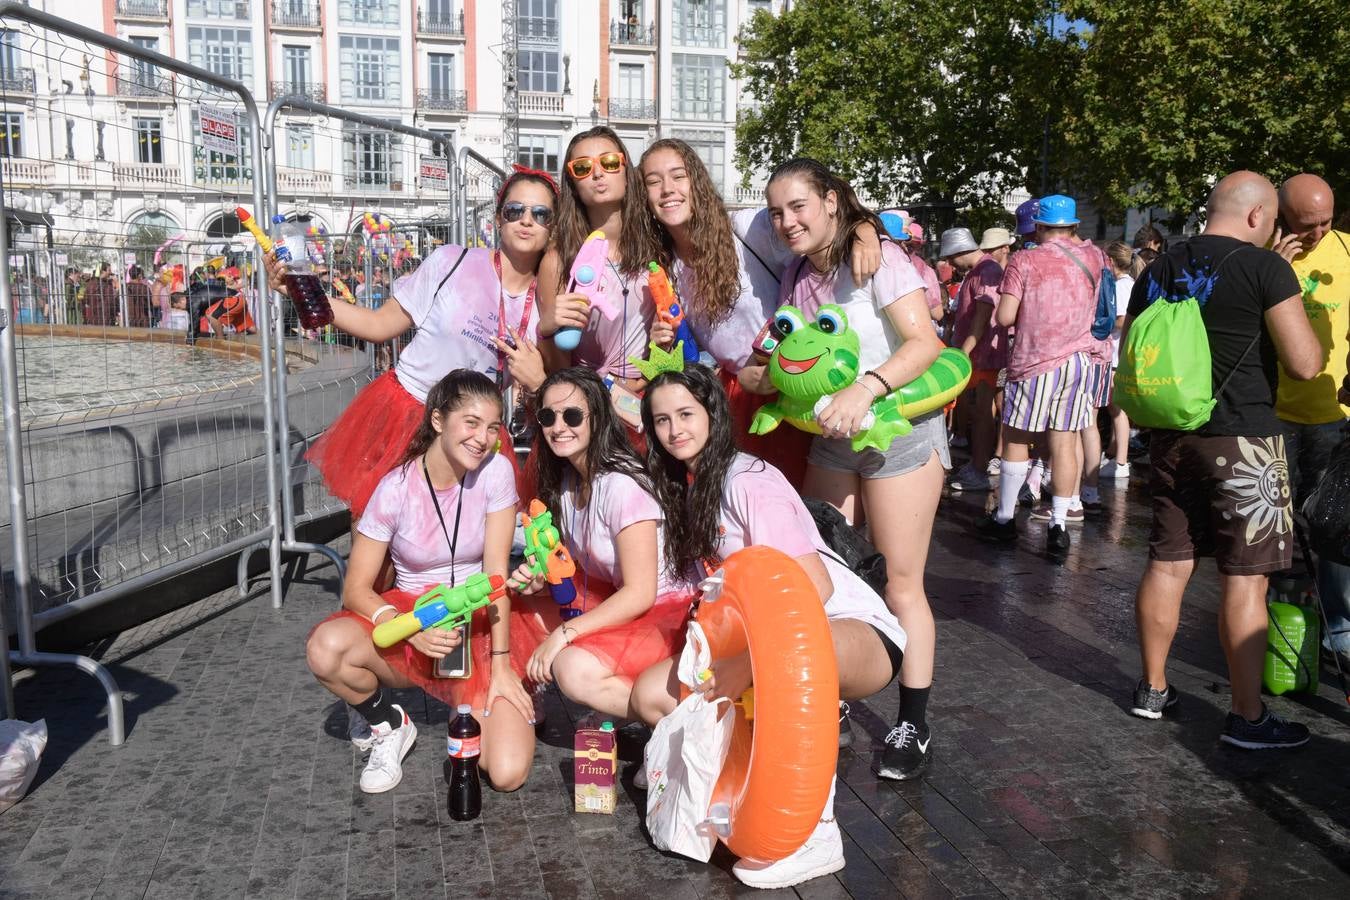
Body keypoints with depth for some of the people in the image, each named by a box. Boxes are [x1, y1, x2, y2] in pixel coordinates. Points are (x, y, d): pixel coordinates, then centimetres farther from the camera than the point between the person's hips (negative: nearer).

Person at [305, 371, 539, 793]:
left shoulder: (496, 471, -11)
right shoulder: (395, 488, -13)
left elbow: (496, 572, -11)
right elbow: (355, 588, -12)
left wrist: (501, 664, -16)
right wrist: (412, 631, -29)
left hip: (480, 622, 0)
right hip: (410, 615, 1)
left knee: (507, 772, -18)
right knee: (324, 647, -32)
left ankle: (475, 706, 18)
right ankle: (390, 725, 0)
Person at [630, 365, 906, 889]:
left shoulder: (749, 481, -15)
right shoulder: (680, 488, 8)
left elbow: (815, 589, -21)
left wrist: (749, 665, -26)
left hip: (852, 633, -7)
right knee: (652, 695, -9)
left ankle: (816, 828, -23)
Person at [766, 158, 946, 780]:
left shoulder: (877, 259, -13)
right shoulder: (797, 278, 9)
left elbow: (924, 342, -24)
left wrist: (865, 389, -38)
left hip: (898, 432, -7)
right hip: (829, 440, 7)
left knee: (900, 584, -2)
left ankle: (913, 727, 11)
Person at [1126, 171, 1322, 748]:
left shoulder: (1157, 272, 8)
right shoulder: (1265, 267, -10)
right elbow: (1305, 364, -13)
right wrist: (1312, 338, 8)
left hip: (1171, 436, 6)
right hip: (1243, 440, -6)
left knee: (1167, 563, 12)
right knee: (1244, 578, 0)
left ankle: (1153, 689, 23)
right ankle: (1248, 717, 8)